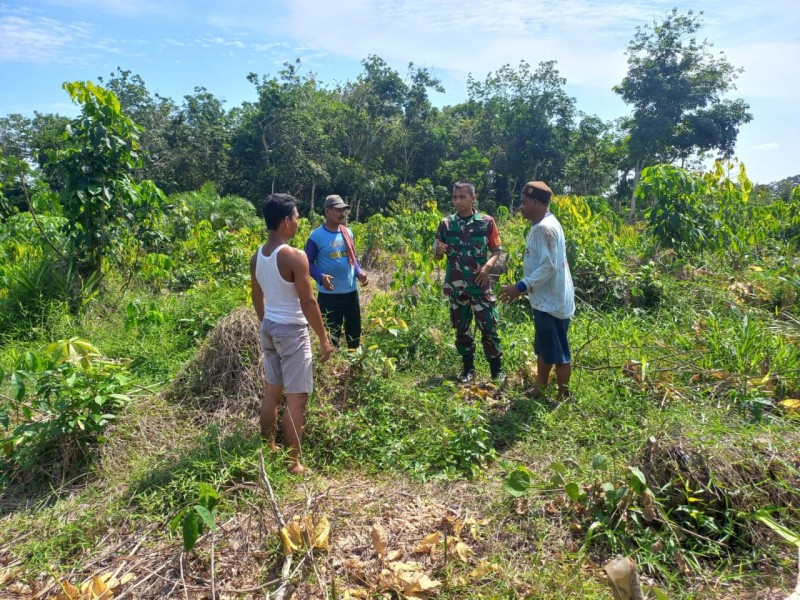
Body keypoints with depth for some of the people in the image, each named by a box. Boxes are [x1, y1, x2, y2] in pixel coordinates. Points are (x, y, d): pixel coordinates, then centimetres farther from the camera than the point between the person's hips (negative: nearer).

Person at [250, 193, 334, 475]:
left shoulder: (257, 256, 5)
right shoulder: (295, 257, -19)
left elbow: (257, 297, 14)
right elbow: (308, 302, -18)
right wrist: (324, 339, -11)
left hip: (268, 327, 8)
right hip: (292, 330, -8)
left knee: (272, 391, 20)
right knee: (296, 397, 2)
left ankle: (268, 449, 34)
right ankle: (293, 462, 11)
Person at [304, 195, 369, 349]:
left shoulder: (348, 232, 6)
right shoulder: (316, 236, -12)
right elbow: (308, 262, -9)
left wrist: (359, 272, -3)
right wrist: (321, 277, -26)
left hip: (351, 291, 6)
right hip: (329, 293, -6)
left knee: (355, 329, 18)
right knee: (332, 333, 5)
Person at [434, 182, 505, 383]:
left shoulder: (487, 222, -2)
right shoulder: (446, 223, 2)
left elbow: (497, 250, 5)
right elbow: (437, 256, 7)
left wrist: (488, 265, -14)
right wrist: (439, 250, -17)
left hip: (480, 284, -2)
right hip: (456, 286, 2)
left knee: (488, 327, 0)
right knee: (461, 329, 10)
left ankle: (497, 369, 16)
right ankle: (468, 369, 24)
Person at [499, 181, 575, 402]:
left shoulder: (545, 228, -20)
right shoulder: (541, 226, 12)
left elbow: (548, 266, -24)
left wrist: (520, 287, -22)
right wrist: (525, 287, 16)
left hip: (553, 302, -11)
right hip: (546, 300, 11)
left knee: (558, 352, 3)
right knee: (543, 349, 20)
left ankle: (563, 398, 16)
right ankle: (539, 390, 34)